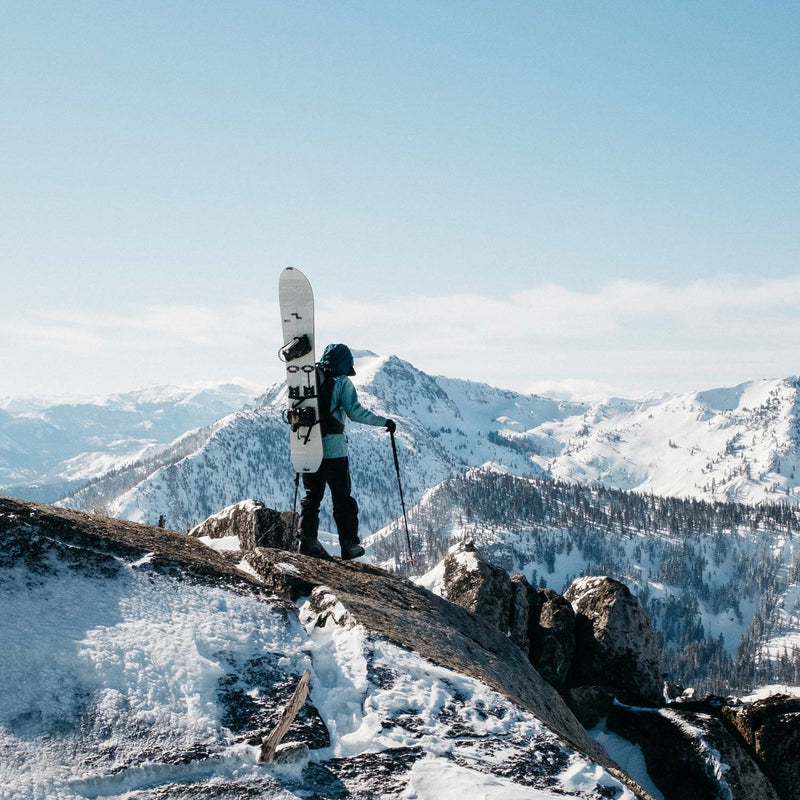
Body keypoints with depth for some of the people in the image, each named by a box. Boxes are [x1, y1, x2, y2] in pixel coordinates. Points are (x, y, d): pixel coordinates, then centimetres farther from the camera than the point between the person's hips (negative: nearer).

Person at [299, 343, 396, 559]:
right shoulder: (341, 381, -5)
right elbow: (355, 411, -12)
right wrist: (384, 422, -3)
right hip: (333, 448, -4)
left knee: (312, 495, 13)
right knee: (342, 498, 7)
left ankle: (307, 538, -1)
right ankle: (349, 545, 7)